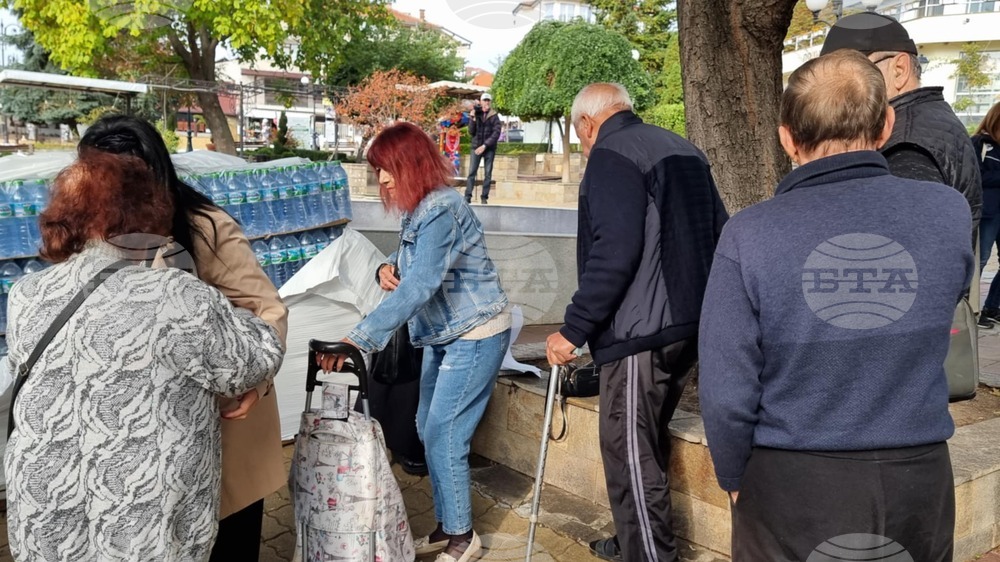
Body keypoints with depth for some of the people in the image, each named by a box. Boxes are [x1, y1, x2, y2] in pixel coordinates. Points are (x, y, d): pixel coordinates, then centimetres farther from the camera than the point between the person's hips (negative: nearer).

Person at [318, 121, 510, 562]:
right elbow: (410, 264, 19)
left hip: (475, 335, -10)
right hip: (444, 335, 10)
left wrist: (358, 339, -36)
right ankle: (447, 526, 28)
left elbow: (420, 286, -32)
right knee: (428, 429, 14)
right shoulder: (417, 208, 6)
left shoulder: (441, 210, -23)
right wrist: (386, 268, -6)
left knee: (444, 436, -7)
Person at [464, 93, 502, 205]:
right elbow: (471, 132, 3)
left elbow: (496, 133, -8)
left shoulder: (494, 116, 0)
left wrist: (485, 145, -15)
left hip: (489, 148, -1)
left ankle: (484, 197, 5)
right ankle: (468, 196, -7)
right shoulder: (476, 114, 6)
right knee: (472, 172, -6)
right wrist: (473, 119, -12)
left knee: (488, 173, 1)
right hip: (476, 147, 1)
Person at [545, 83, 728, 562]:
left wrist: (574, 329, -18)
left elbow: (614, 253, -22)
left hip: (640, 330, -10)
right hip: (690, 324, 10)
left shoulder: (612, 155, -10)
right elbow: (719, 232, 19)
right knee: (648, 441, 20)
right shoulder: (683, 150, 17)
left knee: (629, 451, 0)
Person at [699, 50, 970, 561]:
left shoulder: (750, 235, -18)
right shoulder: (948, 213, -9)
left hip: (791, 483, -2)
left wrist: (734, 478, 3)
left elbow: (726, 389, -15)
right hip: (918, 479, 3)